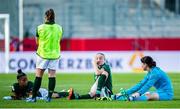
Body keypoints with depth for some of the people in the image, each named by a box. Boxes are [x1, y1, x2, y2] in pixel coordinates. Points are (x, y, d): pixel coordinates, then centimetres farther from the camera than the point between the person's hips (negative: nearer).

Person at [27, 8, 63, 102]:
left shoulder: (40, 28, -9)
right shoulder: (59, 28, -2)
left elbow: (37, 42, 2)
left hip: (42, 54, -2)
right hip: (55, 54, 2)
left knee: (38, 76, 3)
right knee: (52, 75, 5)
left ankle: (33, 97, 4)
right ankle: (49, 97, 1)